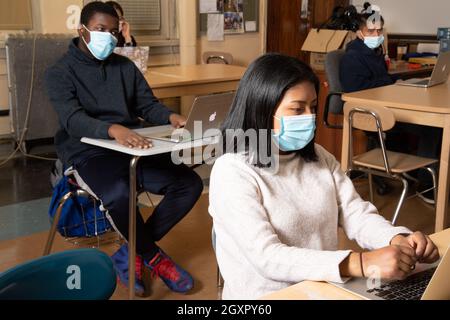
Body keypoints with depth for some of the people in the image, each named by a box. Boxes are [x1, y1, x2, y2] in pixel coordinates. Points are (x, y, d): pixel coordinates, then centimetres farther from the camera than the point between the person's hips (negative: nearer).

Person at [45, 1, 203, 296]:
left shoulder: (126, 67, 14)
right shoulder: (60, 73, -3)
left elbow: (148, 105, 10)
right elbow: (72, 120, -20)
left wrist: (170, 116, -15)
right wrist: (114, 130, -40)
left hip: (133, 149, 6)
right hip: (89, 152, -5)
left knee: (190, 183, -13)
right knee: (120, 196, -37)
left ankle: (130, 254, -7)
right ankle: (154, 258, -7)